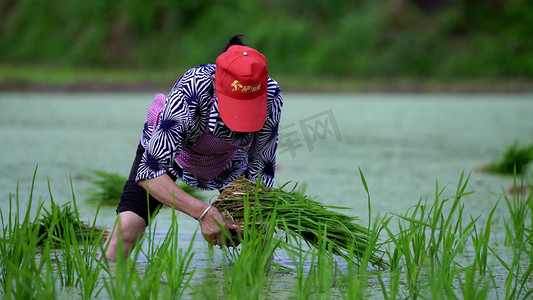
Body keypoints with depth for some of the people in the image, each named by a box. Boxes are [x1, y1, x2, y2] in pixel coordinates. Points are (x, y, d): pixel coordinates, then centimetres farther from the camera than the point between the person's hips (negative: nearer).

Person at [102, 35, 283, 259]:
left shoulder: (270, 94, -32)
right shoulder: (188, 93, -43)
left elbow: (262, 168, -18)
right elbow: (149, 173, -40)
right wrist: (204, 213, -49)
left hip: (230, 161, 3)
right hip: (165, 146, -3)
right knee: (128, 227, -20)